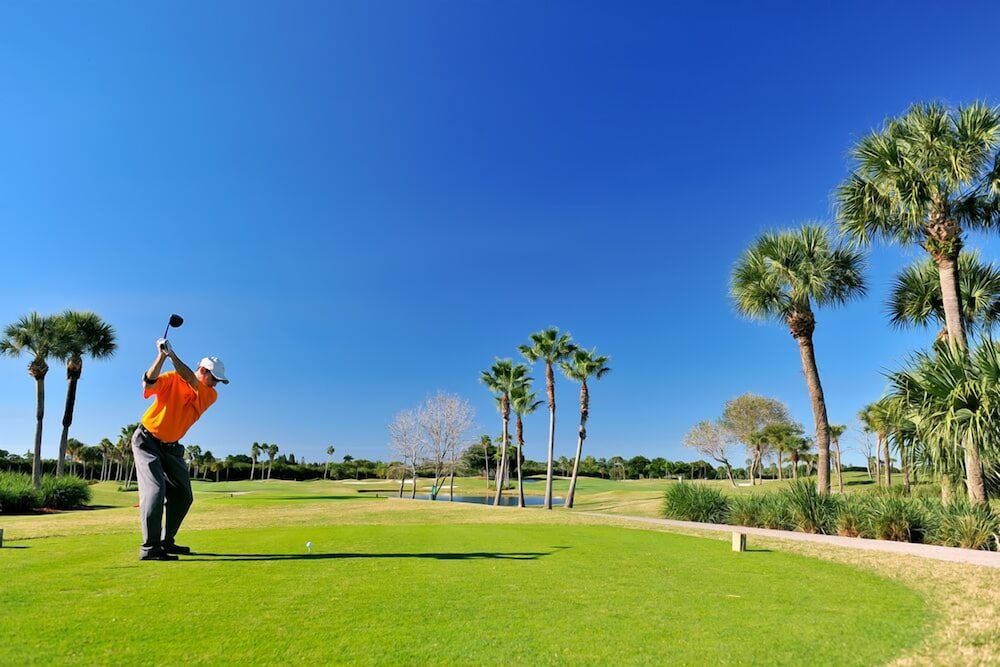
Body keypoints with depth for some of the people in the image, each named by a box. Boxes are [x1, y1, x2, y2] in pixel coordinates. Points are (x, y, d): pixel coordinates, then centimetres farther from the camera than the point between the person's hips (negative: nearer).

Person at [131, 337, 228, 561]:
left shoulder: (210, 395, -6)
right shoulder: (172, 379, -10)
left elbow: (190, 380, -23)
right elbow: (149, 383, -28)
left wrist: (172, 354, -36)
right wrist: (161, 355, -41)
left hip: (171, 447, 6)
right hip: (147, 440, -5)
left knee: (183, 496, 5)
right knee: (155, 489, -19)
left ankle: (166, 541, 19)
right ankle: (149, 548, -17)